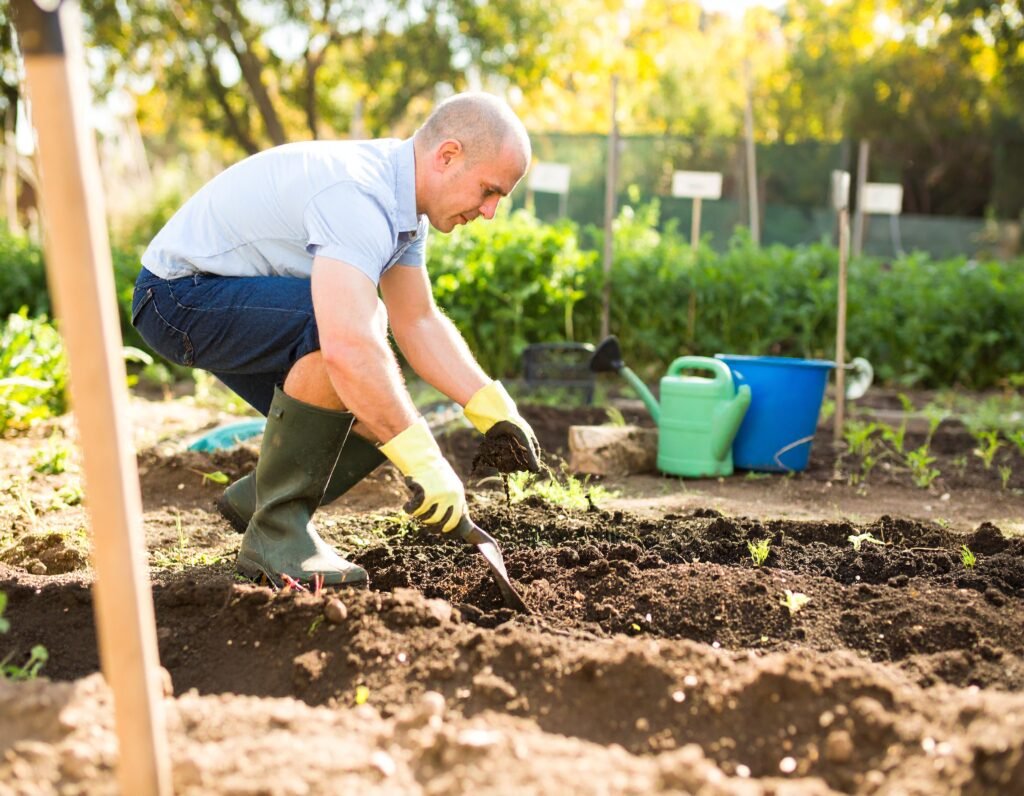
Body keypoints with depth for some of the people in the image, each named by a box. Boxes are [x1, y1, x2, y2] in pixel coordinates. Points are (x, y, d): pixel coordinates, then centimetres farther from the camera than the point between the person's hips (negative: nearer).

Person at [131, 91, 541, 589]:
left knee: (381, 422, 1)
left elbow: (418, 323, 3)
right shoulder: (358, 197, -31)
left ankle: (256, 496, 20)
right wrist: (423, 462, -40)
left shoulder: (401, 194, 1)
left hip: (244, 298, 9)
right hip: (178, 294, -9)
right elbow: (348, 347, -44)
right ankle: (275, 532, -21)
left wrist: (493, 409, -7)